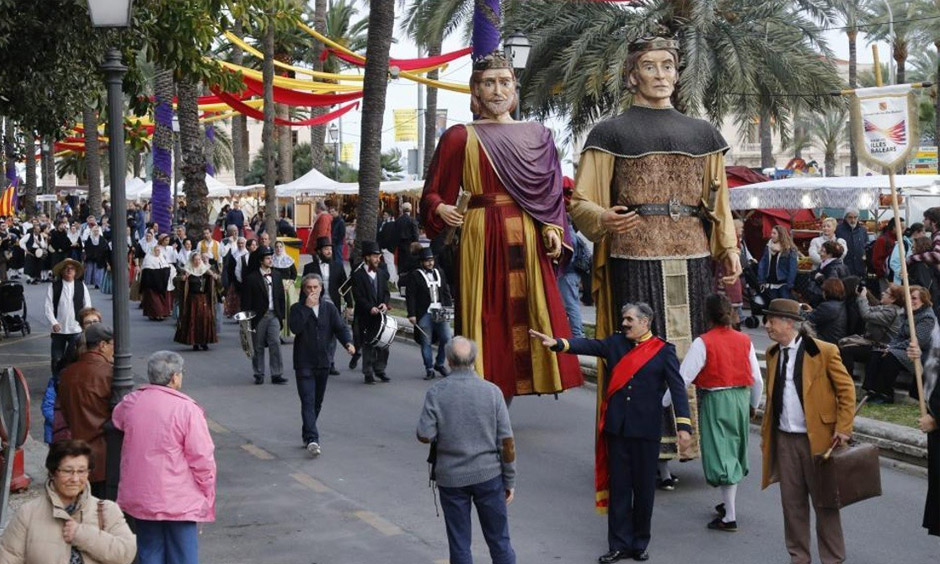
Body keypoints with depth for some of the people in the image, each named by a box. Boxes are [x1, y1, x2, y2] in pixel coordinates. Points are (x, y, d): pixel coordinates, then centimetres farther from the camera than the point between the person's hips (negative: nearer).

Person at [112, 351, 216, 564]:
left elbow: (116, 420, 25)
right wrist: (208, 496, -3)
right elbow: (203, 458, -15)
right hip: (179, 501, -5)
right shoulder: (187, 409, -16)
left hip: (140, 498, 5)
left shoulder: (131, 402, 0)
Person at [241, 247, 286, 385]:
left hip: (273, 315, 3)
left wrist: (281, 314, 9)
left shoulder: (276, 276, 10)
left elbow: (281, 296, 14)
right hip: (259, 316, -3)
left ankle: (277, 375, -6)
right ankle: (259, 375, 16)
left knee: (275, 343, -8)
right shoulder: (251, 278, -4)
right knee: (258, 346, 5)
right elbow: (246, 300, -4)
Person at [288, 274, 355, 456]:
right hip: (304, 363, -4)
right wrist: (307, 307, -19)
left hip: (323, 361, 4)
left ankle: (307, 433, 30)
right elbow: (295, 327, -19)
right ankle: (312, 439, -19)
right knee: (308, 401, -12)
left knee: (317, 402, 13)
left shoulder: (329, 308, 6)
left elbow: (340, 327, -2)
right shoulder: (297, 308, -2)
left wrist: (348, 342, -20)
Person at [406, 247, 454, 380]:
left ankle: (439, 364, 16)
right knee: (426, 343, 1)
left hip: (441, 312, 4)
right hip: (424, 314, -4)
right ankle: (429, 370, 10)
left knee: (447, 338, -3)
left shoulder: (439, 272, 13)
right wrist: (411, 314, -11)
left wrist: (449, 307, 8)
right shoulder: (415, 275, -3)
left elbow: (446, 292, 18)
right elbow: (410, 296, -6)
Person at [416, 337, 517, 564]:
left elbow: (425, 436, -12)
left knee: (459, 545, 10)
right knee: (499, 541, 11)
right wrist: (509, 481, 3)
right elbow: (506, 441, -6)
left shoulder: (435, 393, -10)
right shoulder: (491, 391, -7)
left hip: (451, 477, 0)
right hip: (488, 475, 0)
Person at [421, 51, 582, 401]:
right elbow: (434, 193, 5)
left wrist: (553, 229, -3)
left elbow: (553, 191, 14)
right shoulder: (460, 138, 7)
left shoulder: (538, 136, 15)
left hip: (529, 242, 3)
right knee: (487, 321, -6)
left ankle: (503, 403, 4)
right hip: (482, 241, -3)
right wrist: (442, 210, -17)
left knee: (527, 316, -3)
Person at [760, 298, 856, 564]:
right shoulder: (773, 353, 9)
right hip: (784, 439, 5)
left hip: (817, 437, -5)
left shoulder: (824, 351, -10)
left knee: (824, 502, 4)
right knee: (792, 502, 10)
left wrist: (843, 429, -13)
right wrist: (766, 432, 13)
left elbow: (847, 390, -7)